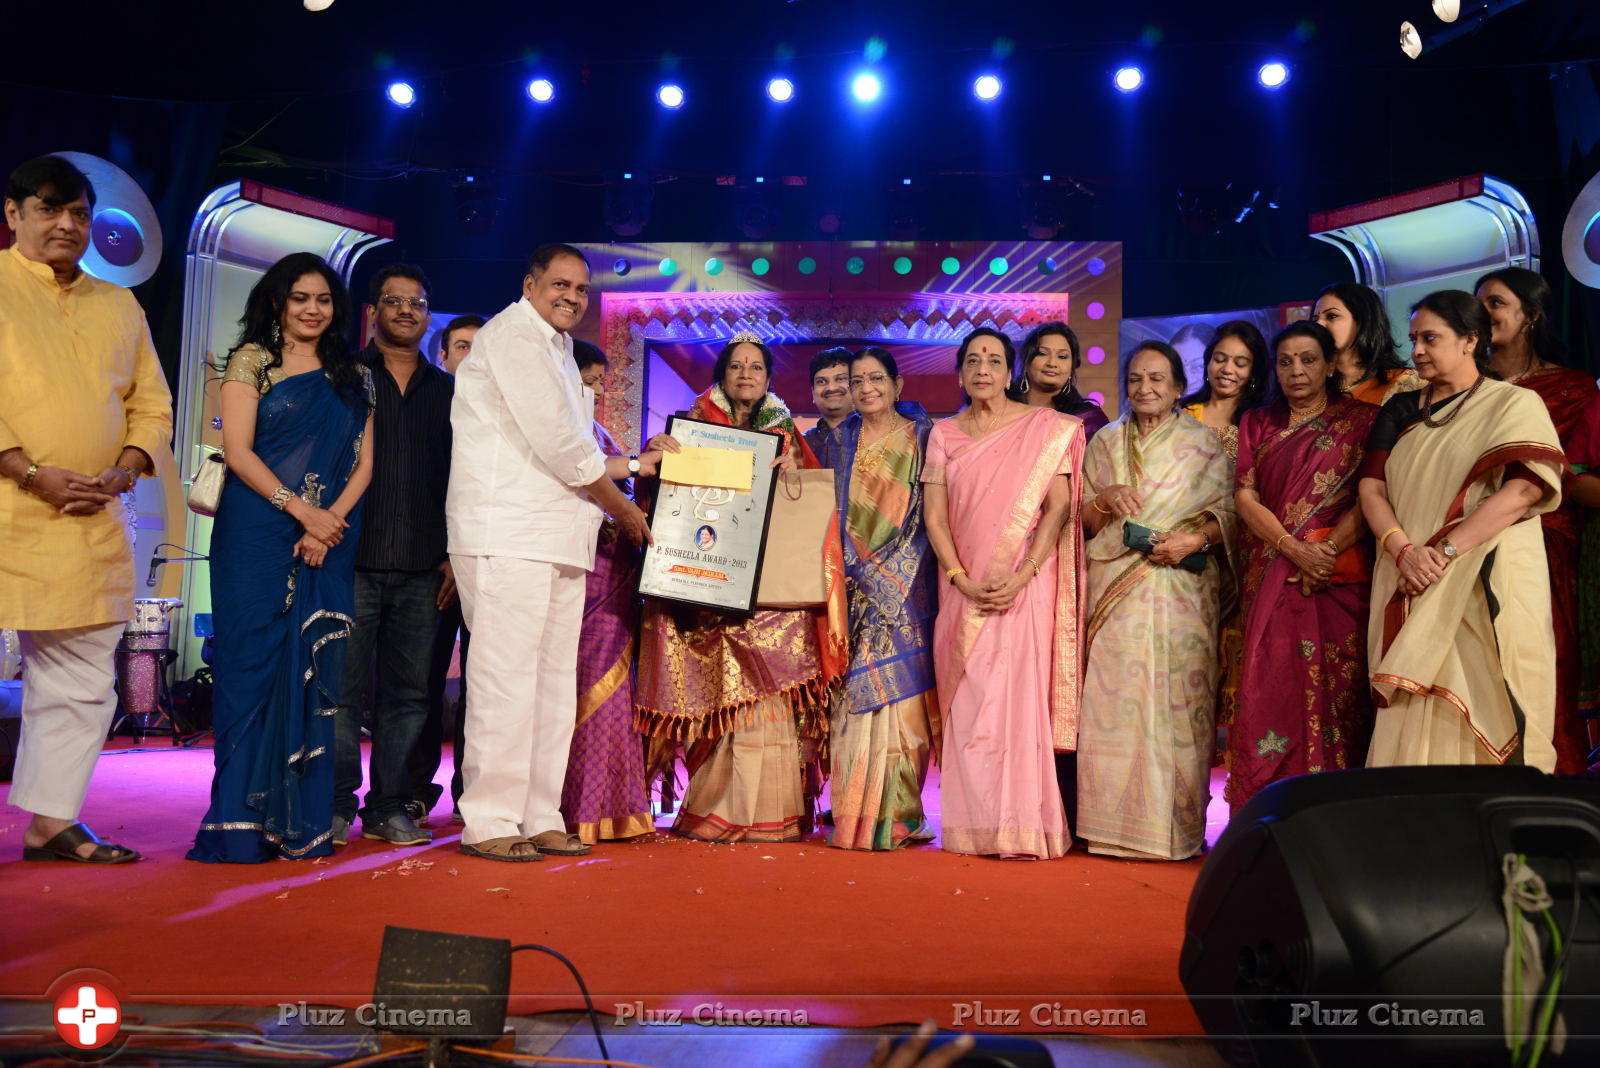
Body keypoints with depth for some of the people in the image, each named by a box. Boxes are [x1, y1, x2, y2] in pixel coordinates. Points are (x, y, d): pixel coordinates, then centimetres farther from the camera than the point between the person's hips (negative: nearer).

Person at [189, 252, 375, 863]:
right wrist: (302, 510, -12)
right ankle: (242, 824, -1)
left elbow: (364, 463, 9)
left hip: (329, 540, 3)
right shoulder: (253, 360, 6)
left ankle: (301, 822, 6)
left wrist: (330, 521, -7)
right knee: (252, 664, -6)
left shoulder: (354, 377, 16)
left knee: (314, 671, 1)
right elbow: (238, 451, -3)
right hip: (258, 534, -3)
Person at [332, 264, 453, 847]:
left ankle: (391, 806, 12)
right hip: (352, 559, -2)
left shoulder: (446, 390, 17)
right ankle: (336, 805, 7)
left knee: (407, 690, 4)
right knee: (343, 685, -3)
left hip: (422, 567, 3)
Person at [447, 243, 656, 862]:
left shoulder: (557, 352, 26)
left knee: (554, 683, 8)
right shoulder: (513, 335, -4)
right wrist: (622, 509, -4)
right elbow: (556, 444, -12)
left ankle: (540, 818, 15)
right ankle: (488, 822, 0)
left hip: (559, 541, 10)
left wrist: (632, 465, 18)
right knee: (506, 677, -8)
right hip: (508, 536, -9)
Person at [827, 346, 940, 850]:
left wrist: (886, 572, -8)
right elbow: (834, 508, 15)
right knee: (855, 689, -2)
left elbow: (930, 508, 0)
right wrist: (853, 567, 0)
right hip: (855, 581, 3)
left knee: (900, 688, -7)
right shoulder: (842, 438, 14)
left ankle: (896, 814, -1)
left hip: (905, 580, -2)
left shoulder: (920, 435, 5)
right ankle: (854, 813, 4)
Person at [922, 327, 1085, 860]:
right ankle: (973, 826, 10)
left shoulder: (1046, 427, 4)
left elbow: (1058, 507, -3)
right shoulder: (944, 434, 11)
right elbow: (934, 514, 4)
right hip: (964, 589, 3)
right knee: (967, 703, 2)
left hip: (1025, 586, -2)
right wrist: (963, 581, -9)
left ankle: (1022, 828, 0)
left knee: (1021, 697, -7)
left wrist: (1020, 577, -15)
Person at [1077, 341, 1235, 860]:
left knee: (1176, 699, -5)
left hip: (1182, 589, -2)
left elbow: (1227, 512, 2)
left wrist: (1196, 538, -16)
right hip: (1114, 590, 2)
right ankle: (1114, 821, 5)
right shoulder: (1105, 442, 15)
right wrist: (1104, 500, -7)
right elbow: (1082, 520, 13)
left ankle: (1175, 826, 4)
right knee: (1114, 698, -3)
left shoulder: (1203, 444, 9)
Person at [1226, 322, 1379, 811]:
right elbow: (1245, 497, 4)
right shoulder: (1257, 424, 15)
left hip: (1341, 575, -2)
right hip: (1273, 579, 2)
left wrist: (1329, 550, -16)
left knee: (1338, 689, -4)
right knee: (1270, 690, -3)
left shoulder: (1361, 419, 8)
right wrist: (1294, 549, -10)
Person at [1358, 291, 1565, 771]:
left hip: (1487, 585, -4)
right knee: (1410, 724, 1)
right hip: (1409, 588, 4)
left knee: (1478, 717, -6)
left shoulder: (1515, 403, 3)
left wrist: (1446, 551, -18)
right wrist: (1403, 550, -12)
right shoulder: (1400, 411, 17)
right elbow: (1371, 488, 6)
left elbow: (1524, 489, -11)